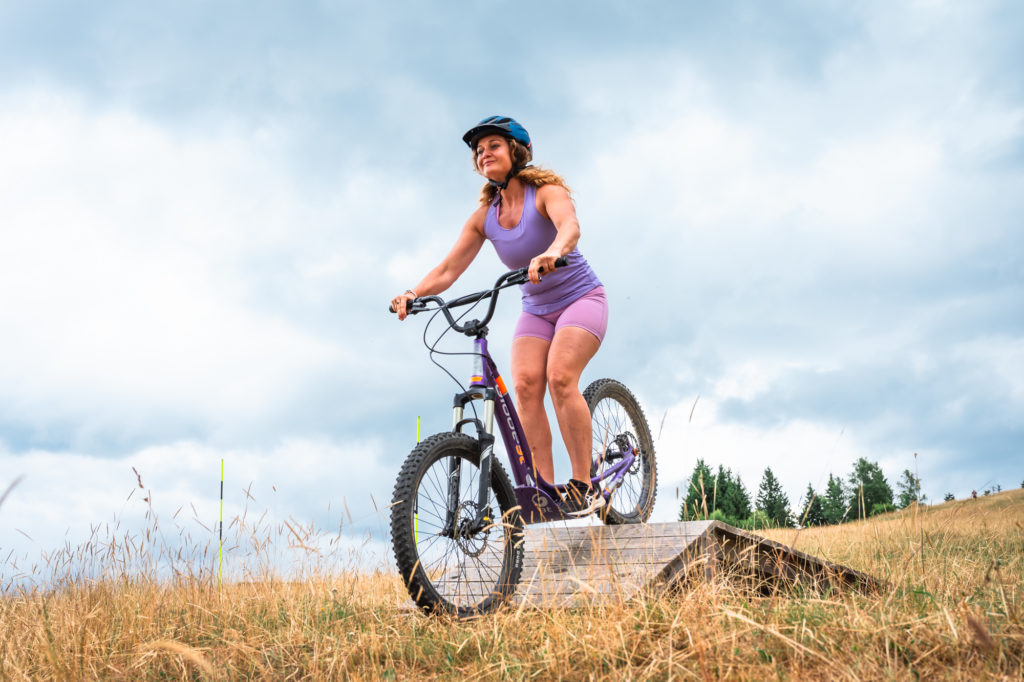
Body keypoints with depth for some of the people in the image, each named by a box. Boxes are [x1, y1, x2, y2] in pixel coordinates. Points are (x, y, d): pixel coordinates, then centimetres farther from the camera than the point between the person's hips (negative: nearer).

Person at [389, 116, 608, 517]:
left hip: (580, 299, -5)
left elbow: (570, 226, -36)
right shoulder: (484, 217, 0)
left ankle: (583, 488, -18)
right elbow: (448, 270, -6)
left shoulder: (546, 192, -13)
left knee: (559, 377, -26)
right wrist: (413, 294, -25)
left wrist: (551, 252, -58)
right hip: (535, 310, 5)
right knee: (525, 385, -18)